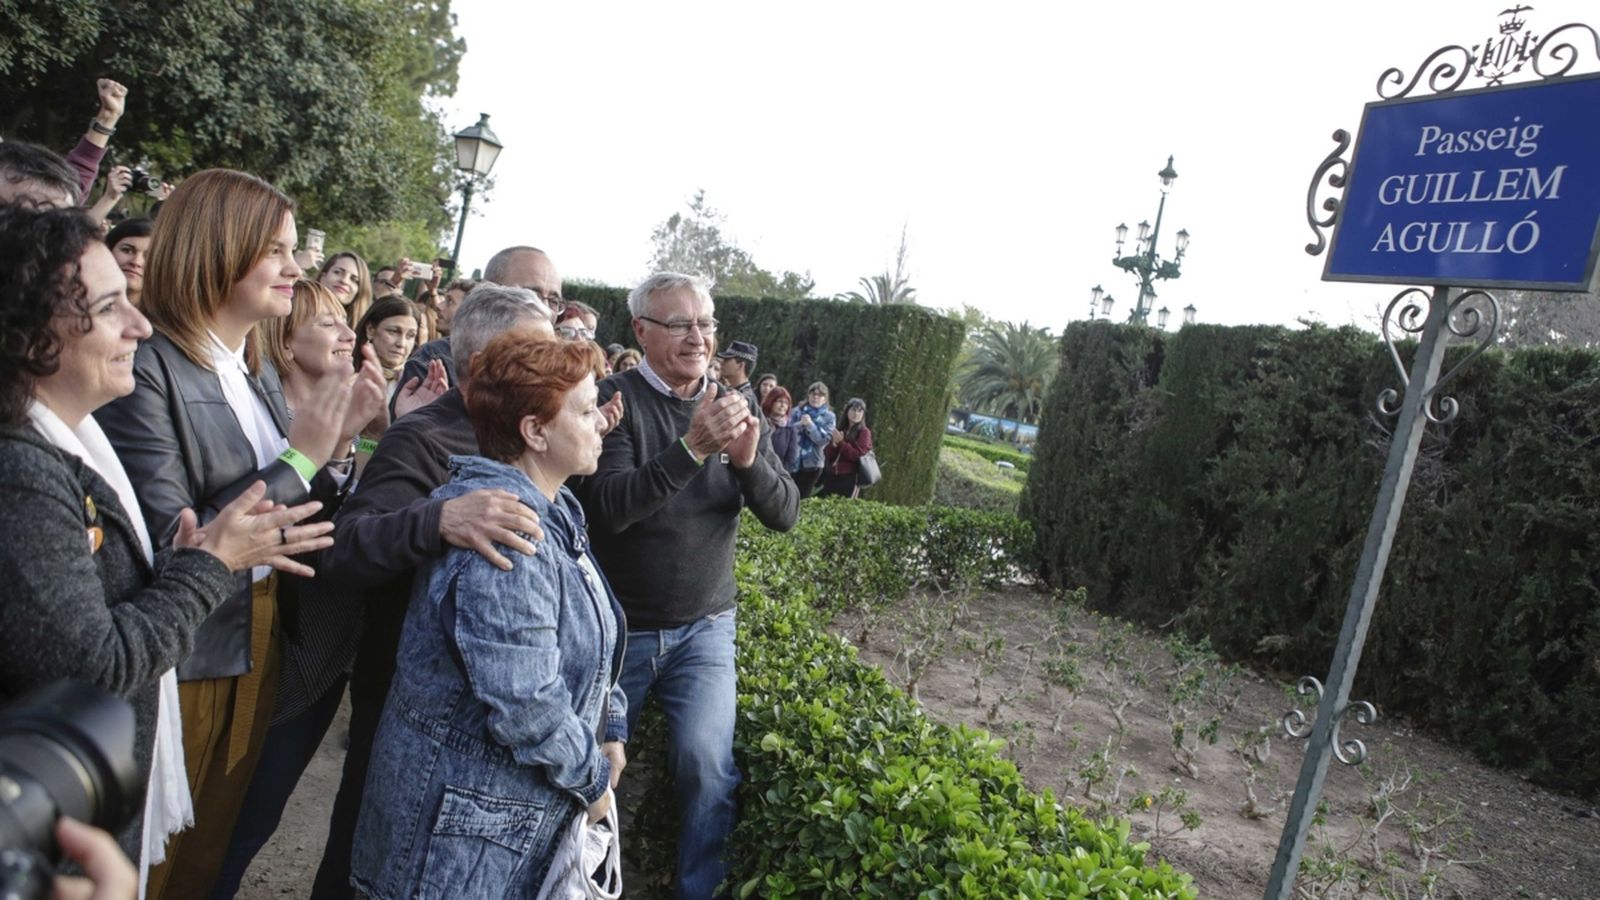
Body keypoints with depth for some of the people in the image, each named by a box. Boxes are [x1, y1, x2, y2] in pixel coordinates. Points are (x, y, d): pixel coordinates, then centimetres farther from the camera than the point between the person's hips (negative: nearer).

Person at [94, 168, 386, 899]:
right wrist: (298, 456, -23)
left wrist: (336, 441, -8)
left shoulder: (258, 373, 6)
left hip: (257, 648, 7)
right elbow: (170, 548, -24)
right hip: (181, 664, -7)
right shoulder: (147, 370, -20)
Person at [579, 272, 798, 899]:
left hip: (704, 628, 2)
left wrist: (750, 460, -25)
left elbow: (785, 514, -4)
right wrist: (692, 448, -34)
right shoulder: (615, 399, -12)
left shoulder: (735, 408, 1)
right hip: (619, 627, -1)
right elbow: (608, 506, -24)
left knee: (707, 762, -12)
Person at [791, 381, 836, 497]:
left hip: (813, 463, 0)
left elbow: (824, 439, -8)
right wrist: (800, 424, -19)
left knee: (803, 496, 4)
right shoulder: (797, 411, 4)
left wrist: (810, 425, -18)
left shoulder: (828, 416, 3)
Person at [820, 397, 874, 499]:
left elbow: (858, 455, -10)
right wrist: (834, 444, -8)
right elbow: (827, 454, 12)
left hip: (849, 479, -6)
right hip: (831, 477, 6)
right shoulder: (839, 431, 16)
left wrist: (841, 442, -10)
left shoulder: (864, 432, 0)